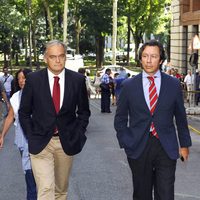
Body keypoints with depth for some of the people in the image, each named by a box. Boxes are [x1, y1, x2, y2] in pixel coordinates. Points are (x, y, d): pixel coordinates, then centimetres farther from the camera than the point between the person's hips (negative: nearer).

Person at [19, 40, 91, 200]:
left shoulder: (78, 80, -1)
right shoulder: (33, 79, -4)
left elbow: (84, 111, 10)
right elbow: (24, 112, 4)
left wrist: (77, 135, 1)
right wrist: (31, 137, -2)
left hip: (66, 143, 2)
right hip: (40, 143, -2)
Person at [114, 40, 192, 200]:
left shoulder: (173, 84, 3)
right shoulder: (129, 86, 2)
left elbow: (181, 117, 10)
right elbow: (120, 119, 8)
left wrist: (185, 144, 11)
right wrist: (125, 143, 0)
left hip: (166, 149, 0)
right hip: (138, 149, 0)